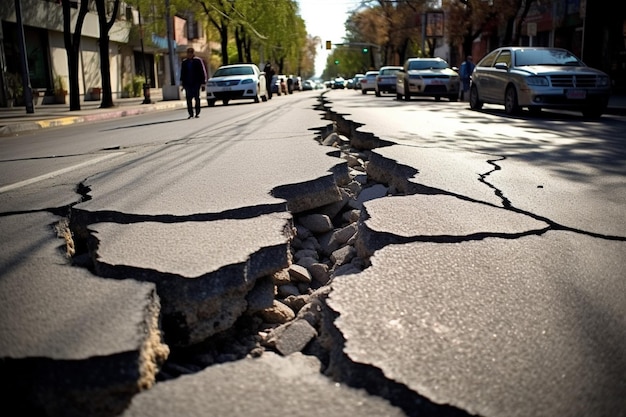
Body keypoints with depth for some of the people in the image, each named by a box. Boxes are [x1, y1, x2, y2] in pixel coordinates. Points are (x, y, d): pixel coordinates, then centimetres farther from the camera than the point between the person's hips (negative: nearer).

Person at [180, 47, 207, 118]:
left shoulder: (198, 60, 0)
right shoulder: (184, 62, 10)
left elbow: (203, 71, 0)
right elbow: (182, 73, 14)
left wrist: (203, 81, -6)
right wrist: (182, 82, 8)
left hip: (196, 83, -3)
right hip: (187, 83, 3)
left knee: (197, 98, 2)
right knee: (189, 99, -1)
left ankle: (197, 113, 10)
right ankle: (190, 113, 4)